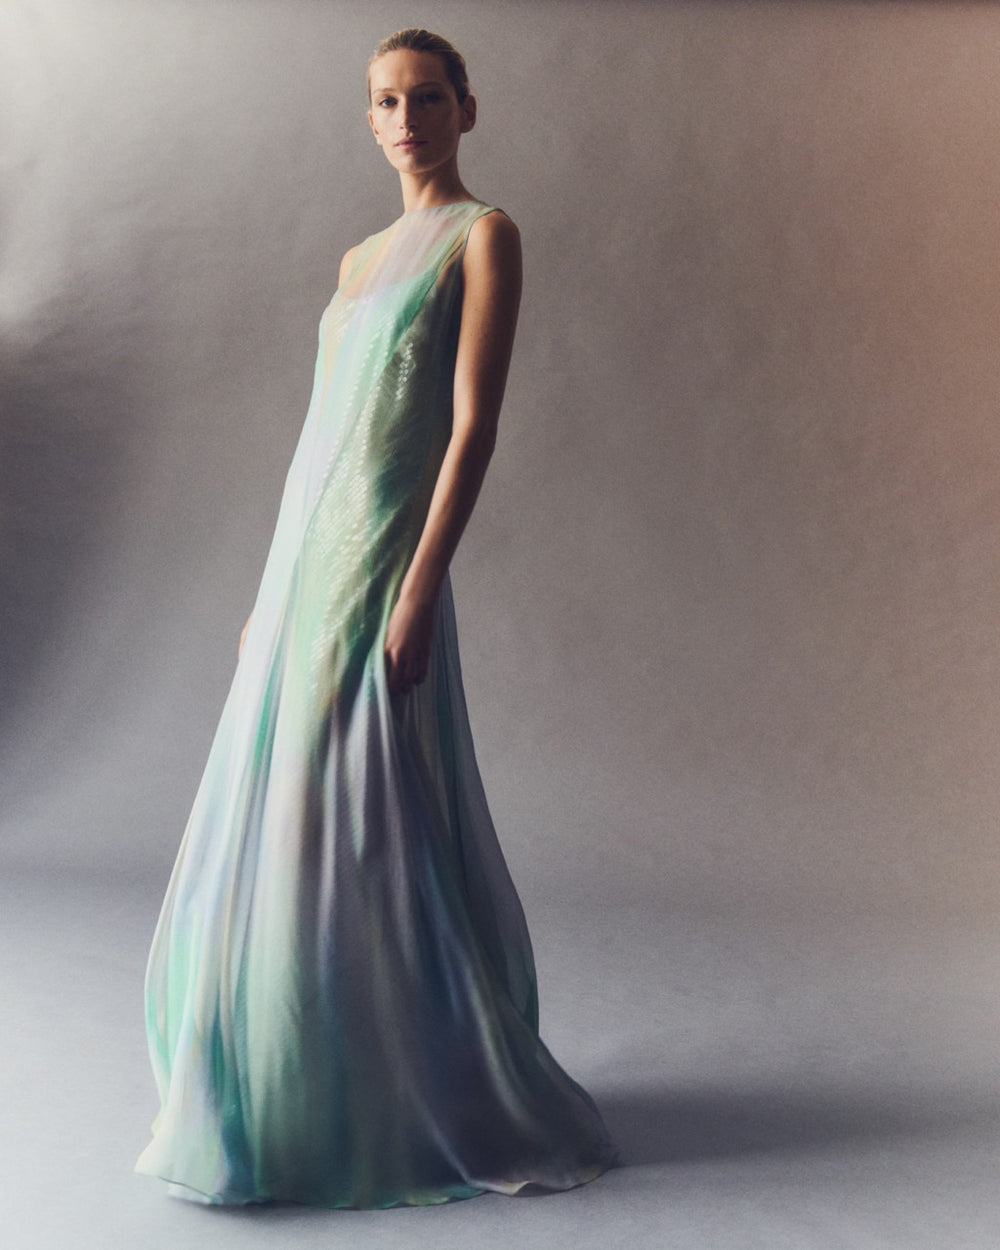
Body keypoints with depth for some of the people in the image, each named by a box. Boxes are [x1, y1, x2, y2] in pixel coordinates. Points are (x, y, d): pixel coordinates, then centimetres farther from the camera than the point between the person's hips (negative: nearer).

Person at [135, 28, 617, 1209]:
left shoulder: (482, 235, -3)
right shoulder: (359, 259, 19)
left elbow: (473, 423, -13)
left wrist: (418, 589, -21)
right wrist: (270, 589, 16)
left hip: (377, 561, -8)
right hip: (303, 560, 8)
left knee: (366, 834, -5)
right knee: (278, 830, 12)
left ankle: (433, 1102, 12)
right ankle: (300, 1094, 28)